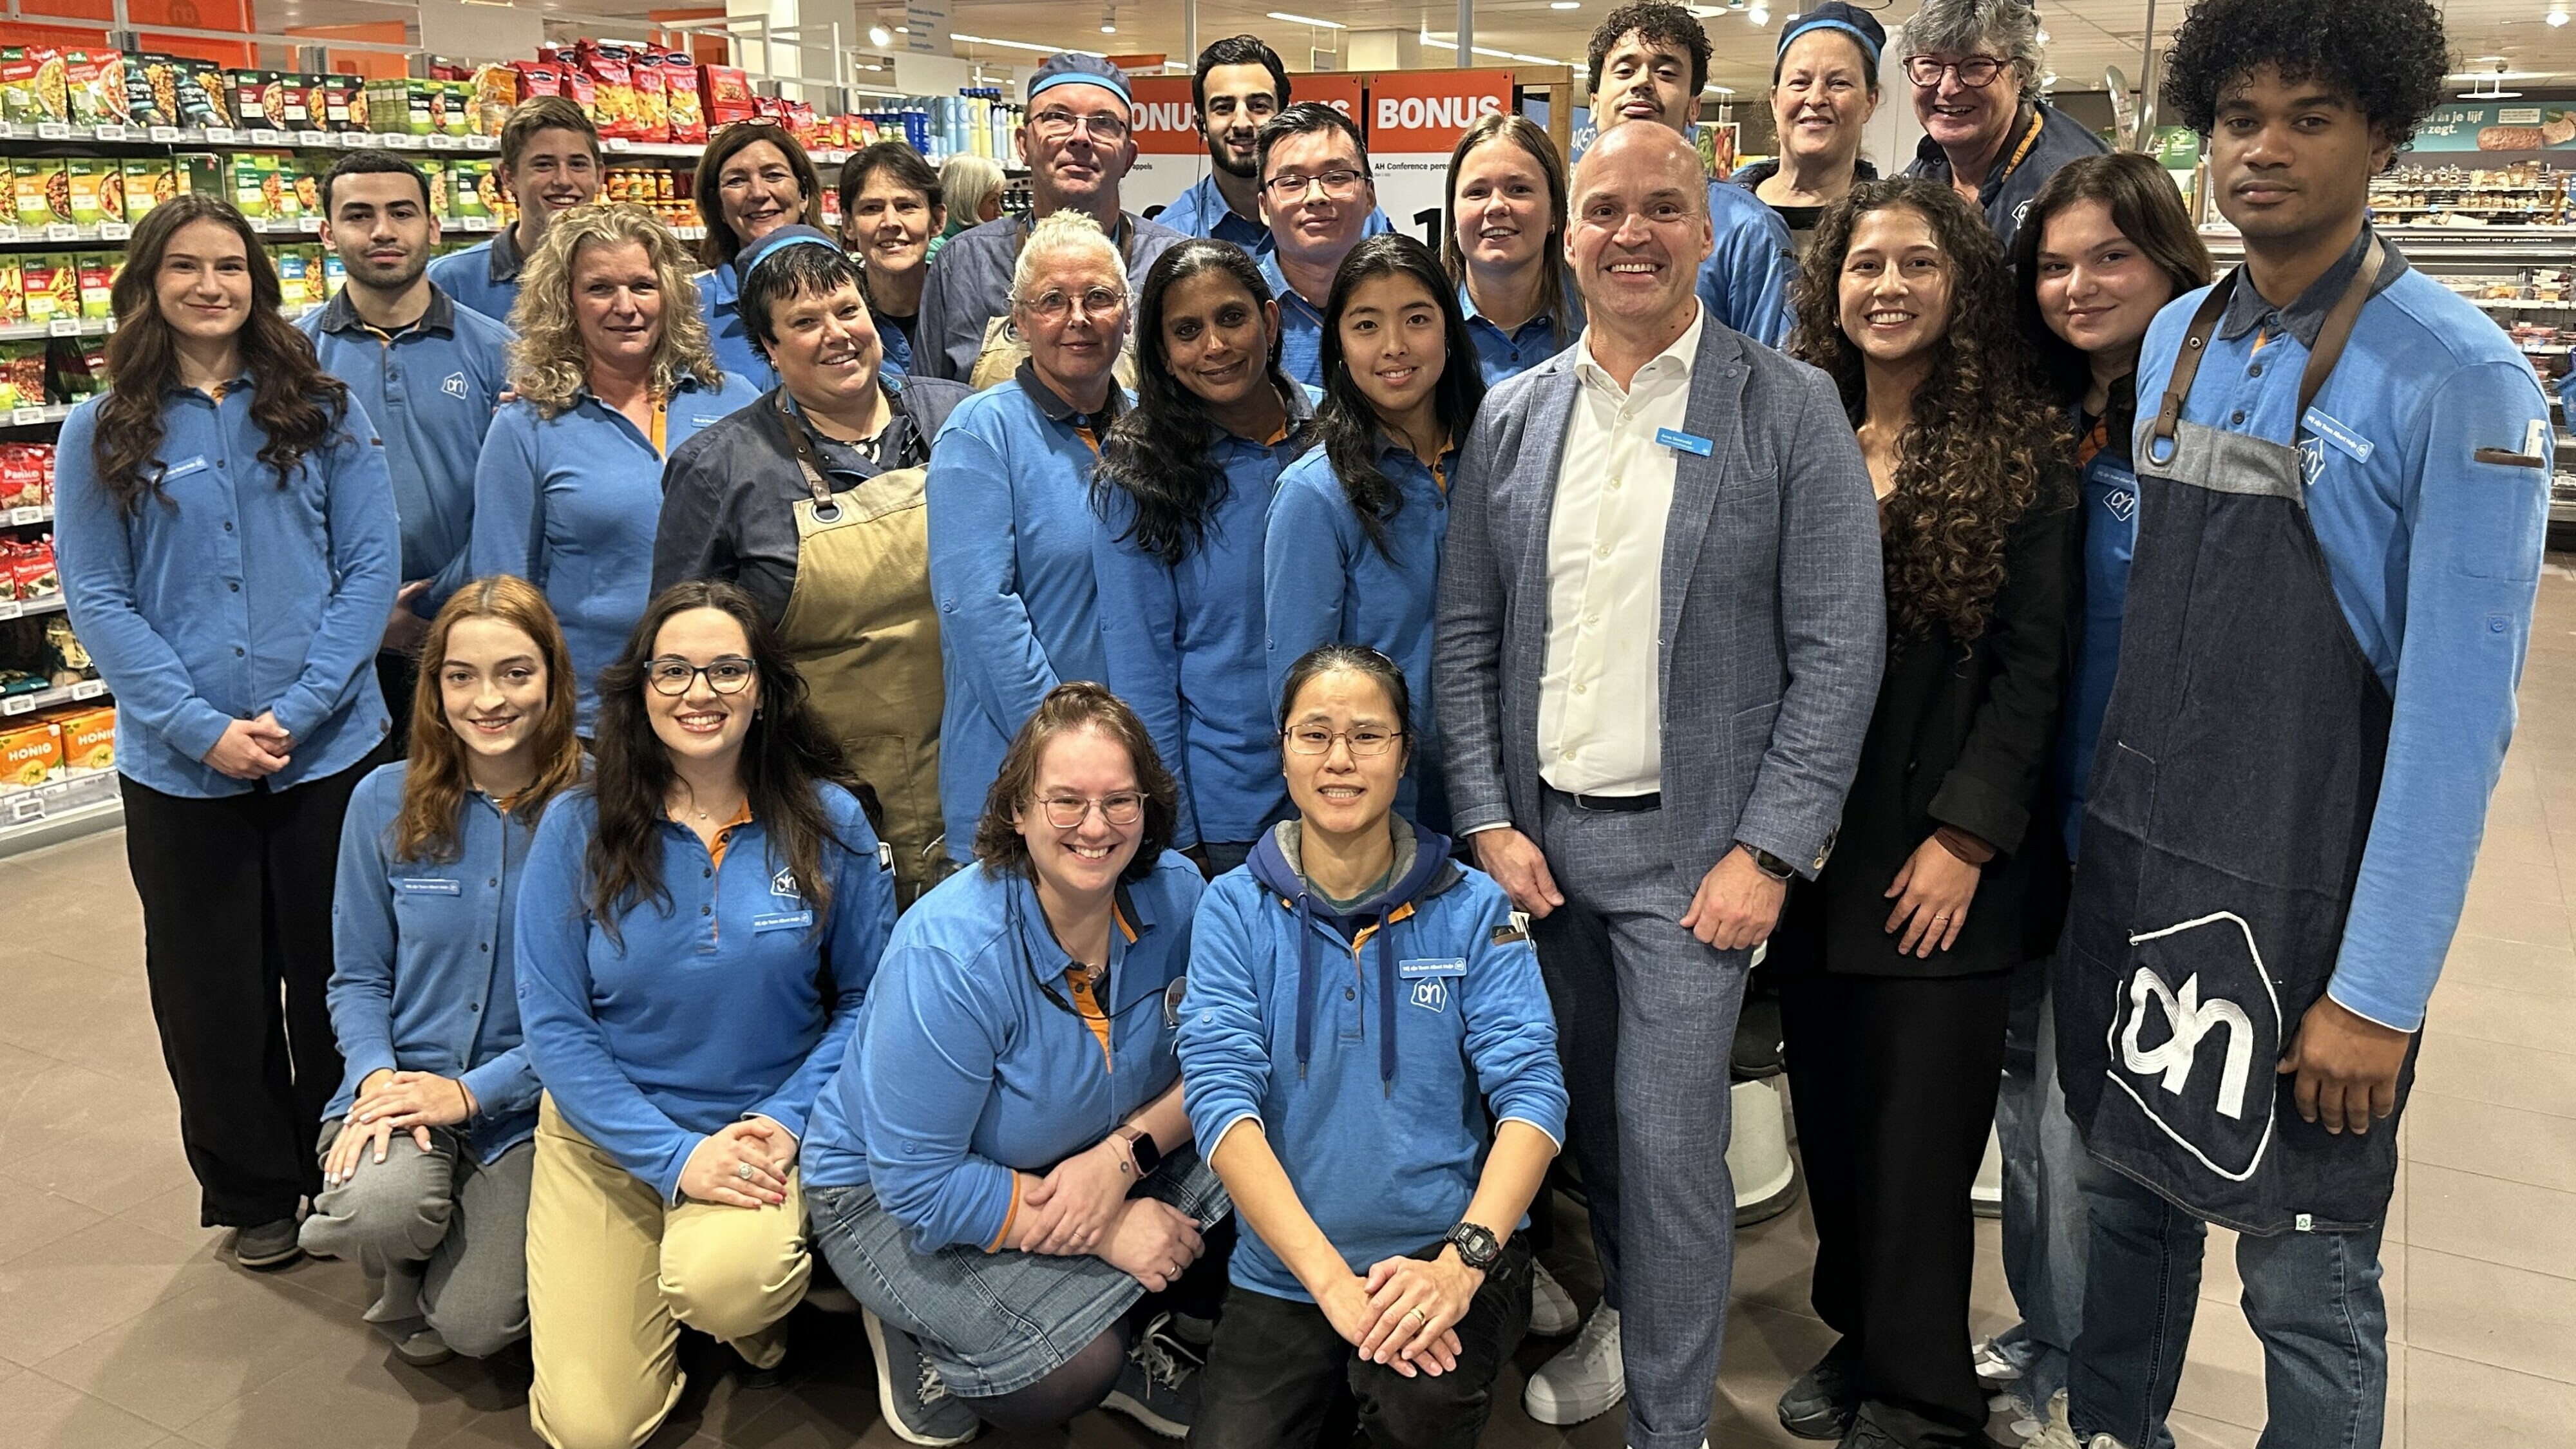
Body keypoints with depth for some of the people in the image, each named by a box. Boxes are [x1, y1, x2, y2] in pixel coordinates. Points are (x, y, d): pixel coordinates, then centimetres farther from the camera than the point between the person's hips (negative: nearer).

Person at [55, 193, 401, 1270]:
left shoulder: (324, 412, 3)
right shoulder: (101, 434, 3)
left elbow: (371, 567, -3)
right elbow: (97, 602, -1)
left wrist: (298, 710, -13)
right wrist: (203, 730, -13)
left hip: (334, 751, 0)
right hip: (180, 770, 1)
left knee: (335, 979, 9)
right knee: (214, 993, 11)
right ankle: (252, 1197, 30)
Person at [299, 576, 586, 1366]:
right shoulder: (385, 802, -2)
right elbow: (358, 976, 5)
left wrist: (471, 1091, -15)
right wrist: (377, 1077, -13)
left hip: (528, 1100, -1)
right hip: (401, 1079, 2)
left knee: (475, 1323, -15)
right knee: (380, 1207, -30)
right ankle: (400, 1278, 8)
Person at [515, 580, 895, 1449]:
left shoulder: (828, 821, -7)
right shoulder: (578, 827, -7)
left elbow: (865, 996, 1)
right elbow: (553, 1022, -7)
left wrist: (787, 1120, -13)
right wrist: (674, 1155, -16)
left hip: (765, 1126, -1)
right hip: (610, 1132, 1)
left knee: (722, 1279, -33)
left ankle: (764, 1299, 5)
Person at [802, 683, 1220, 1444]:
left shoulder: (1176, 892, -15)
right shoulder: (948, 955, -31)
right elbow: (919, 1182, -27)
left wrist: (1123, 1155, -26)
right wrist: (1108, 1232, -28)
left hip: (1086, 1157, 6)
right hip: (893, 1198, -5)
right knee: (1071, 1367, -28)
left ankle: (1131, 1337, 7)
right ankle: (916, 1332, 4)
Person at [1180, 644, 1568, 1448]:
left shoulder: (1471, 907, -1)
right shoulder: (1235, 909, -1)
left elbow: (1531, 1088, -8)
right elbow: (1221, 1095, -11)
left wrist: (1463, 1260, -24)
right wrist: (1330, 1278, -22)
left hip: (1445, 1249, -1)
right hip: (1286, 1269, 1)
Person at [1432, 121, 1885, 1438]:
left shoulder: (1788, 410, -5)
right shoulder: (1512, 417, 5)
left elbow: (1838, 649, -8)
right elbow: (1463, 637, 6)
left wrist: (1767, 849, -13)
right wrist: (1489, 821, -2)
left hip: (1689, 844, -3)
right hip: (1535, 834, 4)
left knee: (1667, 1143, -2)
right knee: (1586, 1110, 16)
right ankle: (1625, 1312, 43)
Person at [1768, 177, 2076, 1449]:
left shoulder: (2020, 452, -3)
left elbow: (2031, 665, -5)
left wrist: (1965, 837, -11)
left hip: (1940, 854, -3)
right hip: (1806, 842, 3)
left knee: (1920, 1131, 3)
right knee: (1829, 1113, 12)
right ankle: (1859, 1336, 33)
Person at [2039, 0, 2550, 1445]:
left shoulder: (2458, 379, -13)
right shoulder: (2175, 340, 5)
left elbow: (2460, 708, -16)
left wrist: (2380, 990, -16)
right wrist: (2082, 811, 12)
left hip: (2305, 889, -5)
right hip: (2130, 858, 6)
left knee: (2305, 1272, 7)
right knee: (2126, 1186, 20)